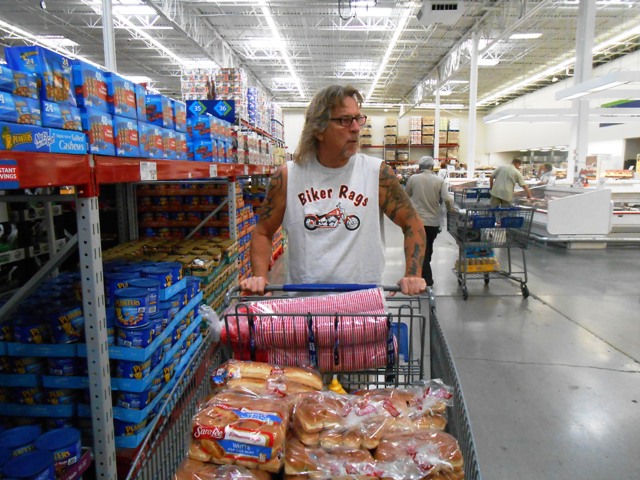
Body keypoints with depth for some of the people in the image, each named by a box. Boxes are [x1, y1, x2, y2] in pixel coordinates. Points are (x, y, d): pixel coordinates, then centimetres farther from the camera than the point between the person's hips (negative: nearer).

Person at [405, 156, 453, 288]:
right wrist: (451, 209, 6)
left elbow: (407, 194, 11)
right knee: (428, 248, 19)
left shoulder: (413, 178, -4)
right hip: (433, 221, 2)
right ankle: (425, 275, 32)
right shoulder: (439, 180, -4)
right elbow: (447, 199, -11)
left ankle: (427, 279, 1)